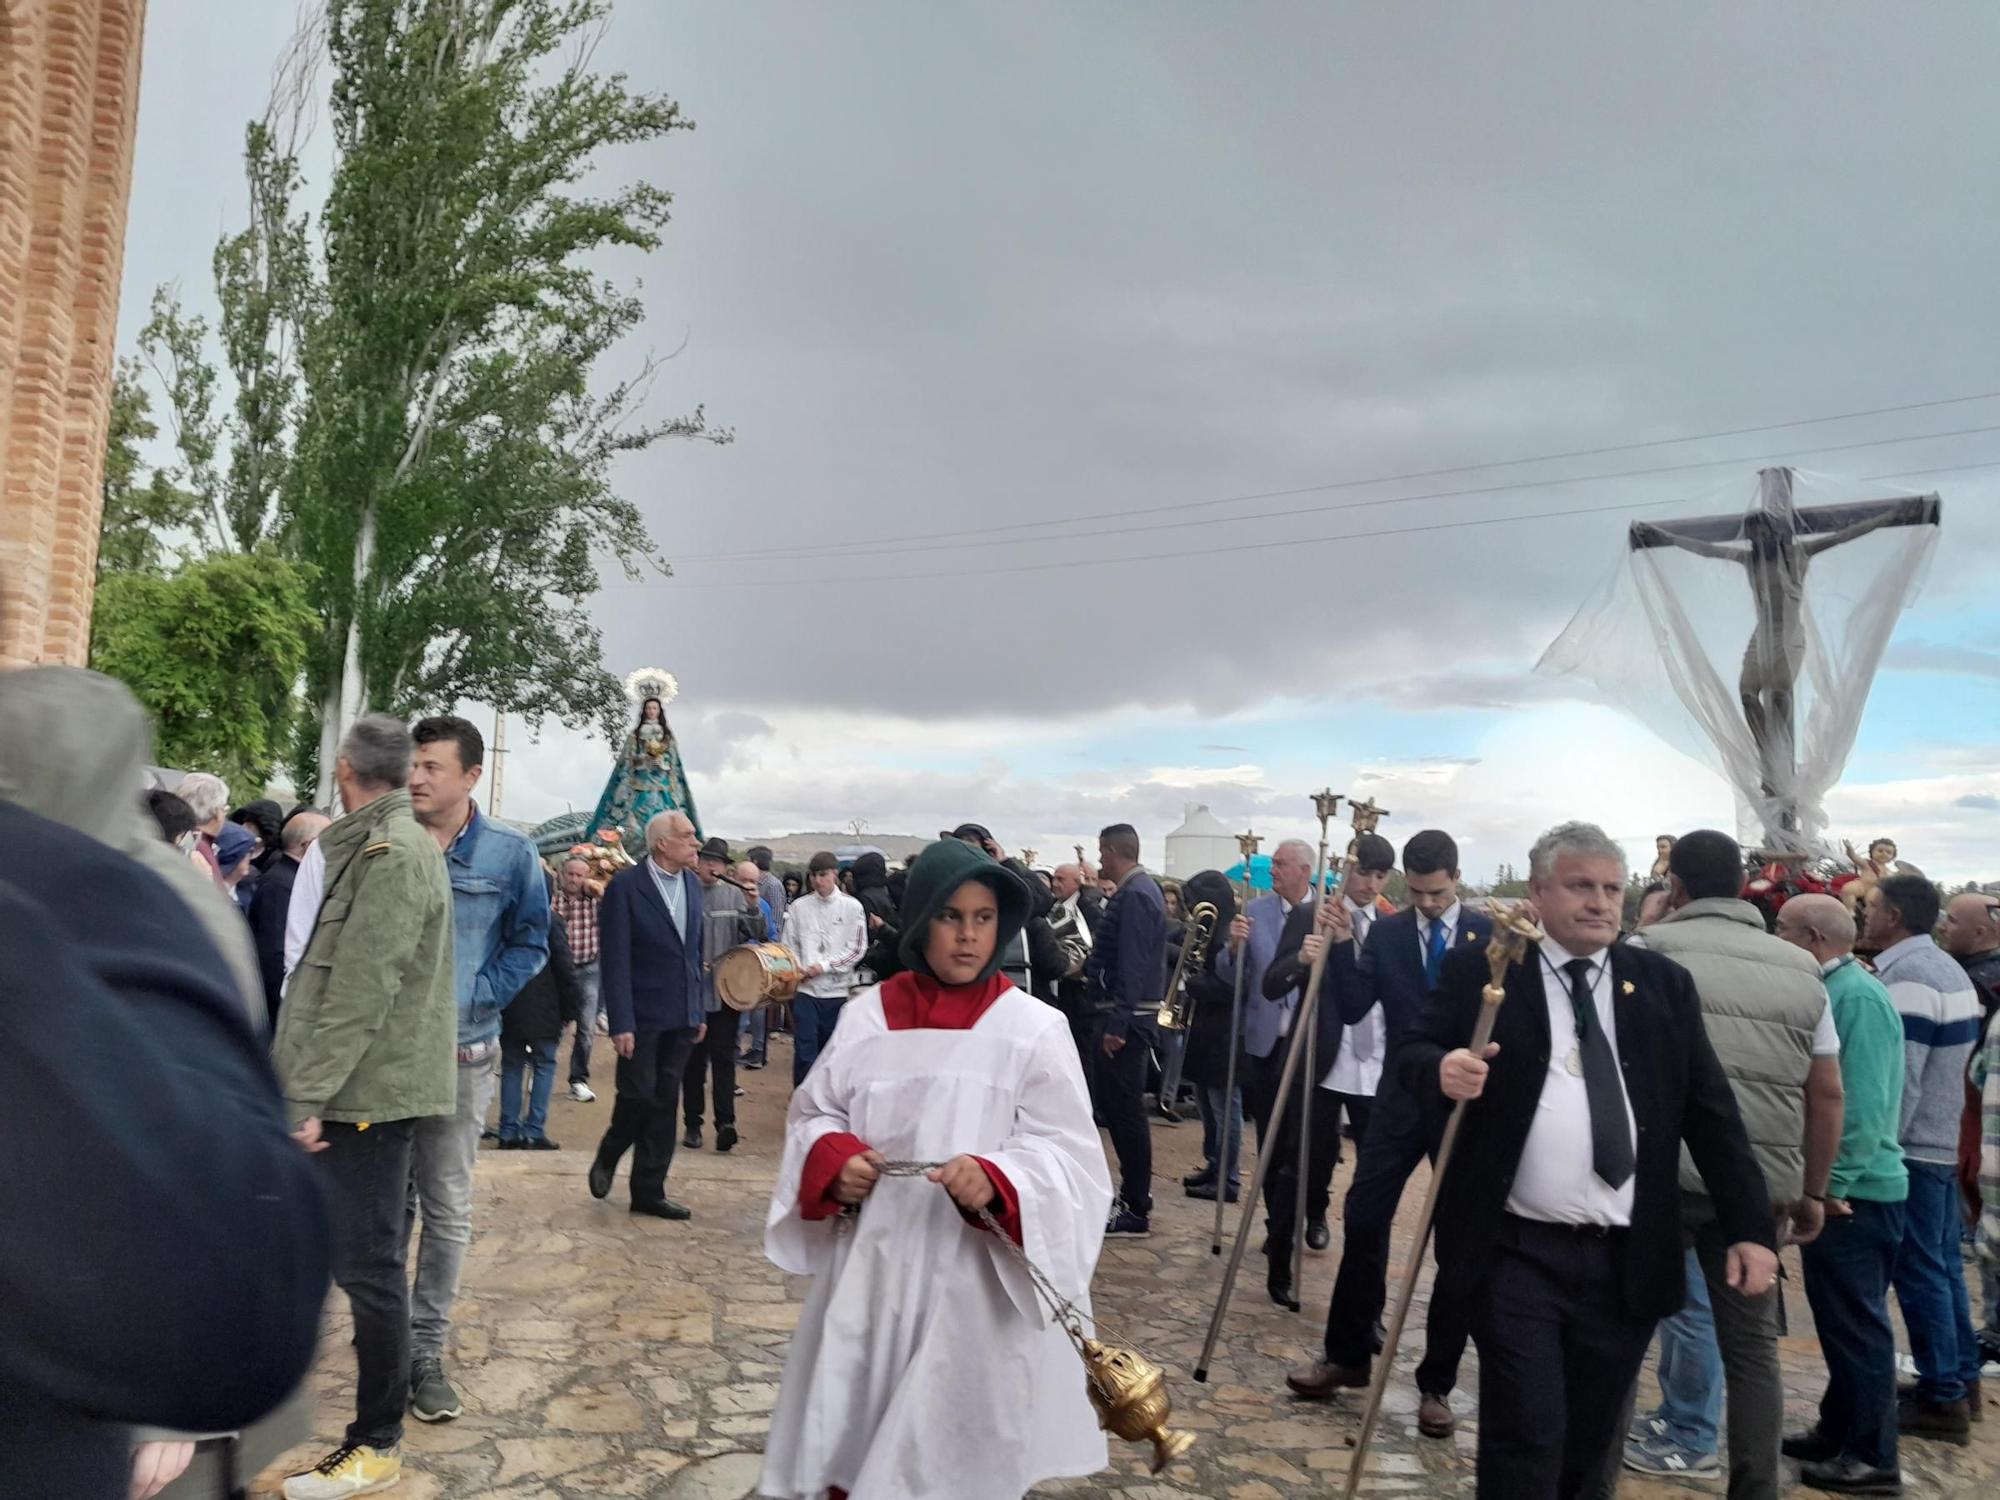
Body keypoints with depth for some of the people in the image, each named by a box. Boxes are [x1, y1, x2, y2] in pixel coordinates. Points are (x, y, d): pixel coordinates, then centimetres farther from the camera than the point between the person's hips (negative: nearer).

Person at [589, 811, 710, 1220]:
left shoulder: (692, 884, 8)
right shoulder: (625, 886, -11)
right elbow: (615, 959, -13)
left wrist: (698, 1011, 12)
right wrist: (621, 1024, -16)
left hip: (681, 1017, 6)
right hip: (642, 1016, -6)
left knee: (665, 1104, 9)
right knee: (638, 1097, 0)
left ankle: (649, 1190, 19)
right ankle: (606, 1158, 29)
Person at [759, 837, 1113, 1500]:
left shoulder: (1034, 1027, -7)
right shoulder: (867, 1015, 3)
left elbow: (1067, 1150, -10)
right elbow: (812, 1112, 12)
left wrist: (995, 1178, -28)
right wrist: (834, 1159, -10)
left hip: (977, 1275, -3)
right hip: (870, 1263, 3)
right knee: (851, 1432, 14)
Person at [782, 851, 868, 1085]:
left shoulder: (852, 907, 0)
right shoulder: (799, 906, 5)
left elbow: (857, 948, -3)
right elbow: (789, 945, 8)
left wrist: (825, 965, -11)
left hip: (837, 989, 0)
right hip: (805, 988, 1)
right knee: (804, 1048, -2)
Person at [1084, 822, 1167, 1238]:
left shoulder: (1134, 895, -17)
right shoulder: (1140, 888, 15)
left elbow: (1132, 965, -23)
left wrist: (1117, 1023, -24)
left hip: (1124, 1016, -10)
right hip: (1124, 1013, 10)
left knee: (1124, 1108, -4)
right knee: (1115, 1103, 16)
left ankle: (1136, 1210, 3)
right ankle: (1135, 1190, 26)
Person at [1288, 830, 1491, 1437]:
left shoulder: (1488, 932, -3)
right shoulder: (1384, 932, 1)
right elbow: (1353, 1010, -5)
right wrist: (1343, 946, -17)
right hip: (1400, 1094, 2)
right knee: (1363, 1219, 1)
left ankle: (1437, 1382, 19)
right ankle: (1347, 1353, 19)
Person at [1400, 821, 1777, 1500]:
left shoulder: (1664, 983, 7)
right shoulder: (1481, 969, -2)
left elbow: (1713, 1112, 8)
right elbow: (1412, 1053, -6)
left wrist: (1751, 1227, 2)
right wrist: (1443, 1071, -29)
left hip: (1628, 1261, 4)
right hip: (1517, 1253, -3)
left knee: (1590, 1442, 15)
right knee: (1526, 1435, -3)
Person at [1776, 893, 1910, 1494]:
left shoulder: (1857, 996, -18)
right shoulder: (1829, 991, 11)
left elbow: (1865, 1105, -23)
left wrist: (1832, 1185, -21)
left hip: (1851, 1192, -9)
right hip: (1831, 1185, 9)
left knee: (1857, 1326, 2)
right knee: (1841, 1321, 18)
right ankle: (1840, 1432, 30)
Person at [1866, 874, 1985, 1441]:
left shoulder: (1907, 978, -20)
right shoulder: (1947, 968, 11)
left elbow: (1899, 1081, -22)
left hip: (1911, 1149, -9)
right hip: (1944, 1142, 9)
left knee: (1919, 1272, -1)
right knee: (1942, 1264, 17)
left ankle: (1942, 1399, 6)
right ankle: (1962, 1376, 27)